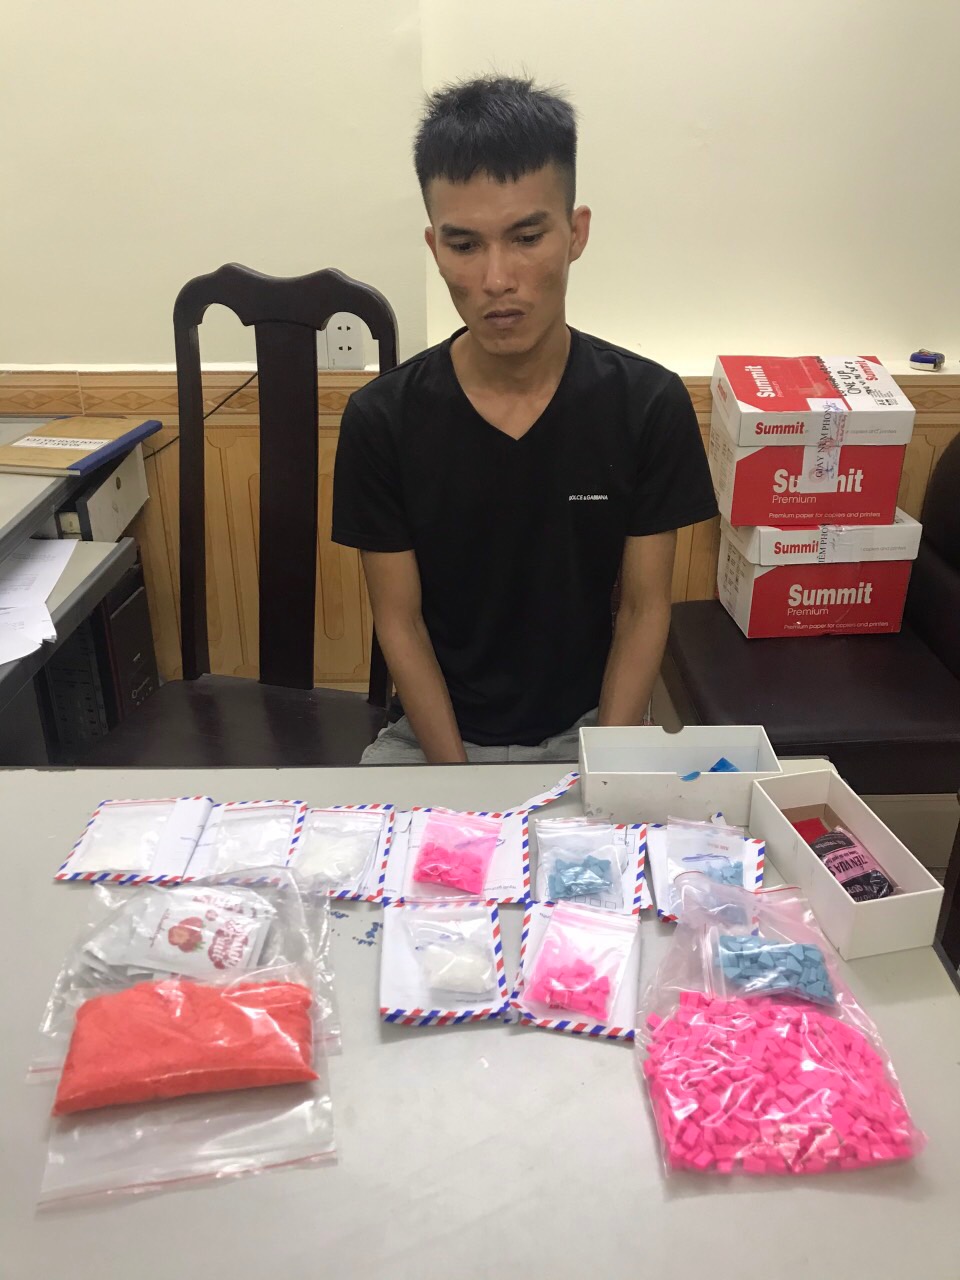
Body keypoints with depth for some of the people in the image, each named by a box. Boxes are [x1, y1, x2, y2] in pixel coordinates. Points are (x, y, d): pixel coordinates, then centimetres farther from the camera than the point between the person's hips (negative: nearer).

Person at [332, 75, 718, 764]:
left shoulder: (650, 403, -8)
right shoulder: (381, 419, -10)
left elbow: (645, 606, -2)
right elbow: (400, 621, -5)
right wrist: (457, 778, -13)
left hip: (589, 725, 1)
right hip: (435, 732, 0)